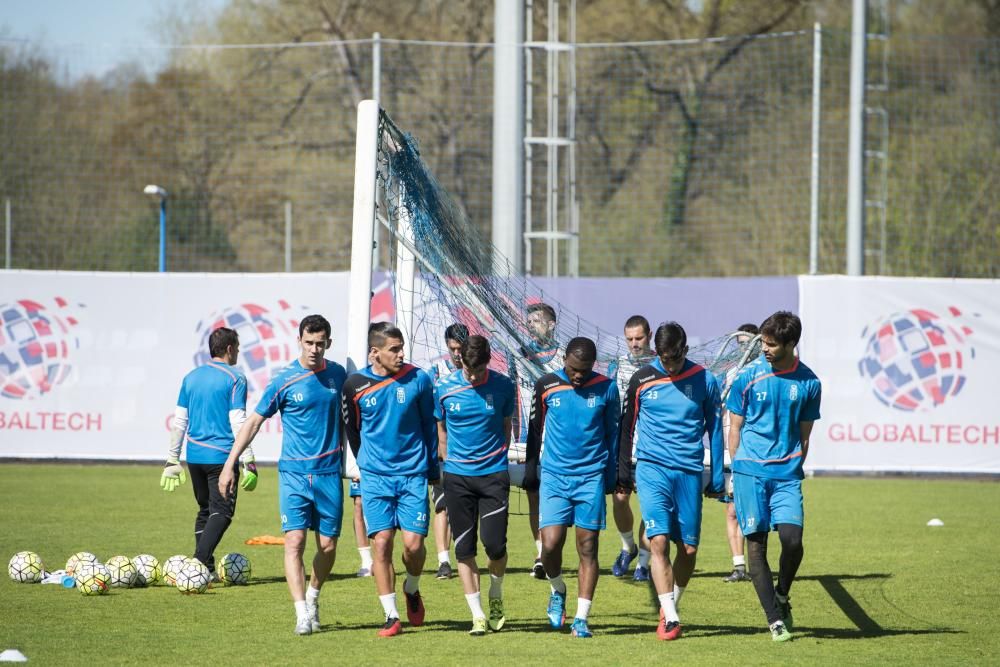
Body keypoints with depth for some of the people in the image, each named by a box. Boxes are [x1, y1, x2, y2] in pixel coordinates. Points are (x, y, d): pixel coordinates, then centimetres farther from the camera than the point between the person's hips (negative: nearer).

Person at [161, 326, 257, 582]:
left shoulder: (191, 377, 12)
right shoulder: (235, 379, -6)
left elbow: (179, 422, 12)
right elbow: (238, 423, -12)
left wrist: (172, 460, 17)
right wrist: (249, 462, -10)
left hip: (194, 455, 6)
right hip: (221, 455, -6)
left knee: (205, 510, 17)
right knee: (222, 511, -3)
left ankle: (206, 569, 15)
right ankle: (200, 562, -20)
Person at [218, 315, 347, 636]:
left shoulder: (338, 375, 5)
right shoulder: (284, 380, -5)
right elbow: (253, 422, 1)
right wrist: (230, 465, -2)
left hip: (329, 474, 3)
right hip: (294, 473, -3)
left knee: (328, 546, 6)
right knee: (294, 541, -14)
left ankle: (312, 597, 31)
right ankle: (302, 613, -14)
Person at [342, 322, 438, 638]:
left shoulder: (418, 380, -2)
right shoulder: (355, 385, -2)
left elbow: (430, 425, 9)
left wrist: (432, 468, 11)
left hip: (413, 475, 0)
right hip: (375, 478, 0)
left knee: (413, 543, -8)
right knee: (381, 543, -7)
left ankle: (412, 589, 25)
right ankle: (391, 616, 1)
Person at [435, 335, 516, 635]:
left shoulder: (502, 386, -2)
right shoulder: (444, 388, -2)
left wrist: (498, 458, 10)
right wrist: (449, 463, 10)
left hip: (494, 474, -1)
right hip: (457, 476, 1)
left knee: (495, 544, -8)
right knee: (464, 548, 0)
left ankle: (496, 595, 21)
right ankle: (477, 615, 6)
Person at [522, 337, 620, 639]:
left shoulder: (606, 388, 0)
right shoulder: (547, 386, 1)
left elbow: (612, 433, 10)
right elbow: (535, 430, 12)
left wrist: (611, 476, 8)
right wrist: (530, 472, 14)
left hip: (591, 478, 0)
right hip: (554, 475, 0)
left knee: (588, 547, -2)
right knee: (550, 543, -11)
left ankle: (581, 619, 2)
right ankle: (558, 591, 20)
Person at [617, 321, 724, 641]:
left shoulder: (704, 381, 2)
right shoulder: (642, 380, 1)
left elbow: (714, 429, 10)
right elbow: (627, 426, 12)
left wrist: (717, 476, 10)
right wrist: (623, 470, 13)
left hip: (689, 472, 1)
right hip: (652, 469, -1)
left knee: (689, 548, 3)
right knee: (659, 540, -16)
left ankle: (669, 608, 25)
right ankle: (670, 618, -16)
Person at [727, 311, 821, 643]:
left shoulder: (808, 383, 3)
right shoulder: (747, 376, -1)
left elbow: (804, 435, 12)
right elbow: (735, 427, 7)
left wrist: (794, 469, 10)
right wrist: (736, 470, 5)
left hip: (787, 474, 1)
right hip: (750, 470, -1)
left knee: (792, 539, -12)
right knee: (756, 544, -3)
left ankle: (781, 596, 17)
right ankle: (774, 619, 3)